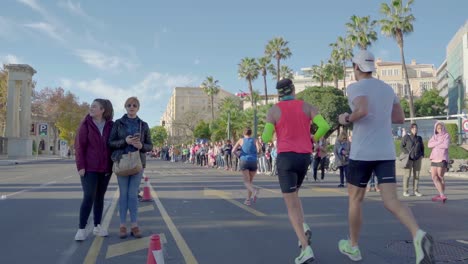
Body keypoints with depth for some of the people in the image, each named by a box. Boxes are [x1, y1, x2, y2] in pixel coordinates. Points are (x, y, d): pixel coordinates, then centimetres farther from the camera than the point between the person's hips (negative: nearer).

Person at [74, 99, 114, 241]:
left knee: (100, 197, 11)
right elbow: (79, 146, -5)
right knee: (88, 197, -6)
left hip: (105, 168, 3)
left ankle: (97, 226, 22)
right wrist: (81, 165, -11)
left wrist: (112, 165, 4)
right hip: (89, 168, -3)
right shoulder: (86, 124, -3)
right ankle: (81, 228, 4)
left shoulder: (110, 125, 3)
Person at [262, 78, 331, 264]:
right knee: (293, 195, 27)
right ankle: (303, 228, 5)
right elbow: (325, 126, -6)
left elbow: (266, 138, -3)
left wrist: (268, 131, 21)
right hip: (304, 158, 4)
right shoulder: (306, 106, 6)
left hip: (286, 158, -4)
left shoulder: (274, 110, 0)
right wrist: (313, 139, 14)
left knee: (292, 206, -2)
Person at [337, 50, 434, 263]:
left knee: (355, 199, 13)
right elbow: (400, 118, 19)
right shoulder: (387, 88, 15)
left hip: (362, 153, -5)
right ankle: (418, 235, -29)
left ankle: (353, 246, 25)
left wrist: (347, 119, -7)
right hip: (386, 153, 5)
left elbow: (363, 110, -26)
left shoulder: (355, 87, -6)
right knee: (391, 202, -1)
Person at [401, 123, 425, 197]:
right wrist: (407, 153, -10)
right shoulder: (406, 137, -1)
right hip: (409, 158, -4)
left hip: (418, 158, 4)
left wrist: (422, 155, 6)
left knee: (416, 175, 4)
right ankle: (405, 191, 0)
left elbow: (422, 147, 19)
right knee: (407, 175, -6)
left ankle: (416, 190, 12)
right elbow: (402, 146, 0)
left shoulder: (419, 138, 11)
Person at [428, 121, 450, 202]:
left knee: (440, 177, -1)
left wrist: (435, 145, -5)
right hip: (434, 159, 5)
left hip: (442, 159, -5)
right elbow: (429, 145, -2)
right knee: (434, 177, -3)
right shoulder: (434, 136, 14)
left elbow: (446, 145, -16)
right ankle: (442, 195, 1)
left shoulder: (446, 135, 0)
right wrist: (439, 142, -12)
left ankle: (441, 195, 11)